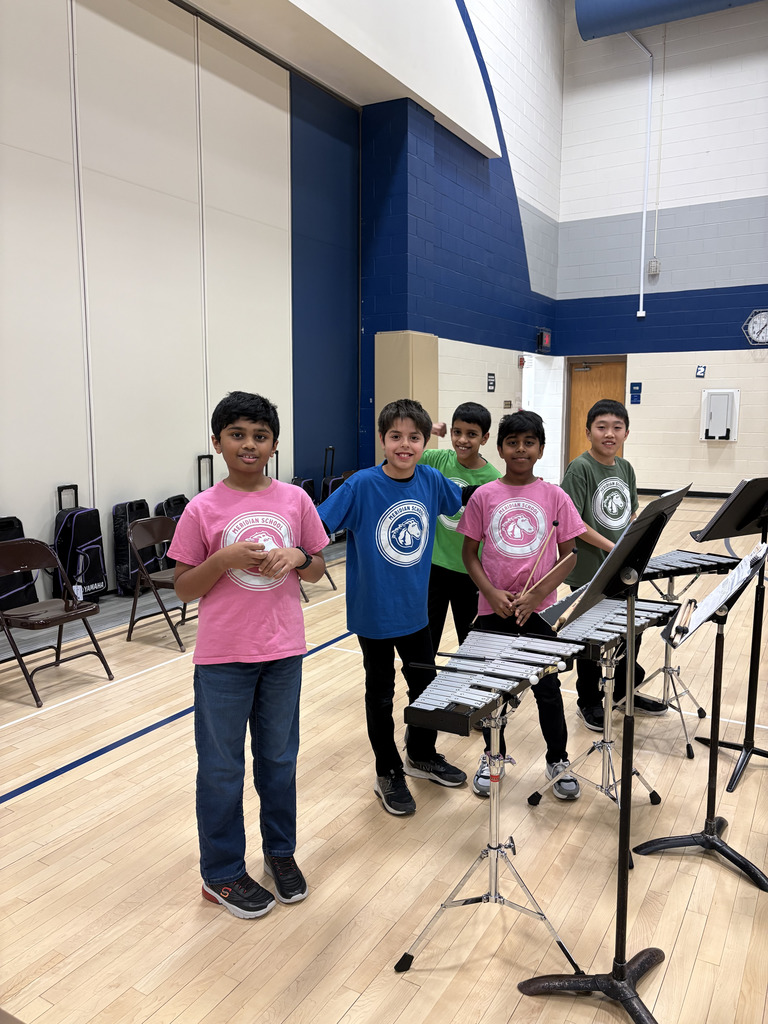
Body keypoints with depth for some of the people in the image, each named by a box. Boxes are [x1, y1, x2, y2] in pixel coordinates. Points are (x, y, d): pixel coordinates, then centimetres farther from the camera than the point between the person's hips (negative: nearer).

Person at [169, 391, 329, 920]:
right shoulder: (202, 509, -9)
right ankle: (222, 873, 31)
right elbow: (184, 588, -4)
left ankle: (281, 852, 39)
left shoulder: (296, 500, -2)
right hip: (222, 657, -2)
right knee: (222, 768, 12)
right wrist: (224, 559, -20)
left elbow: (318, 570, 8)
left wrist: (298, 556, -14)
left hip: (284, 652, 3)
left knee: (279, 758, 18)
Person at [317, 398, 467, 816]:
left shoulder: (431, 481, -6)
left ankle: (421, 756, 46)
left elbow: (467, 499, 13)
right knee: (380, 694, 13)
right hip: (373, 612, -5)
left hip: (415, 609, 5)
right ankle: (388, 775, 33)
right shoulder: (362, 485, -20)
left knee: (425, 682, 21)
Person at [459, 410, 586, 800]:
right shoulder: (484, 496, -3)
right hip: (493, 610, 1)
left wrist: (536, 595, -12)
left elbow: (568, 555, -1)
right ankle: (492, 757, 35)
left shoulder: (555, 497, -3)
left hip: (539, 610, 0)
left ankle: (558, 761, 31)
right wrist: (492, 594, -12)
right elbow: (470, 553, 2)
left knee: (547, 687, 10)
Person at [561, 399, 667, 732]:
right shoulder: (580, 469, -15)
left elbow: (630, 514, 15)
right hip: (589, 571, -7)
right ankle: (589, 703, 25)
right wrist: (610, 546, -22)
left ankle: (624, 692, 39)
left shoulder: (625, 468, 6)